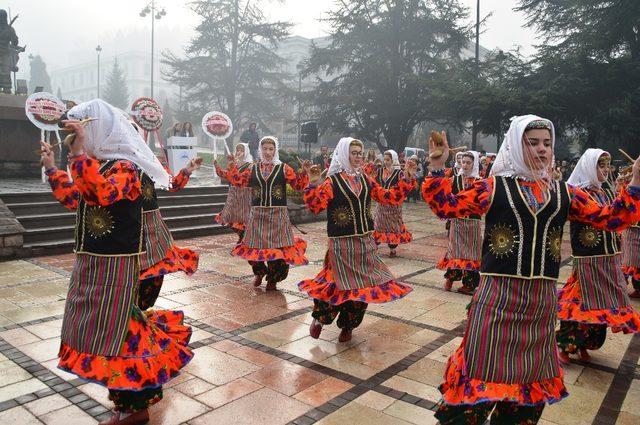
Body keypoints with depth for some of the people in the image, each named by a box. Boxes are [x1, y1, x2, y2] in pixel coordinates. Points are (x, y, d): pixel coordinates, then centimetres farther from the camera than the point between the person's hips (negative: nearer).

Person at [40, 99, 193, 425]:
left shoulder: (124, 166, -18)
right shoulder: (95, 164, 10)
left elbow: (102, 193, -39)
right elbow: (74, 200, 24)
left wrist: (79, 152, -35)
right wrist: (51, 167, 20)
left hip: (114, 264, -9)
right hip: (93, 262, 10)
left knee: (112, 333, -2)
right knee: (101, 326, 19)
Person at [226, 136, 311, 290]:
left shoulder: (283, 168, 2)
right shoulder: (253, 168, 9)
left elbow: (298, 185, -2)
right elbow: (239, 181, 8)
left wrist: (304, 172, -17)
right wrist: (232, 167, 0)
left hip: (277, 214, -2)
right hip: (257, 213, 2)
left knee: (277, 246, 0)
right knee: (255, 245, 9)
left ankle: (273, 278, 19)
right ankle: (259, 272, 35)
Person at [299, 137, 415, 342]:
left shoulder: (365, 179, 9)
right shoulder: (332, 181, -9)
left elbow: (389, 197, 13)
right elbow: (314, 206, -19)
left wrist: (406, 180, 7)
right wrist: (313, 185, -32)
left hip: (366, 241, 6)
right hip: (342, 243, -6)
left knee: (363, 285, 10)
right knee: (340, 284, -2)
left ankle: (347, 325, 31)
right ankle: (319, 319, 26)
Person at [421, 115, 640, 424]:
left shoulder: (564, 193, 8)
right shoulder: (493, 187, -2)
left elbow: (612, 219, 10)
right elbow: (446, 206, -7)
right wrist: (437, 167, -16)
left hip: (542, 297, 4)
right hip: (498, 294, -4)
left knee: (531, 374, 18)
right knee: (487, 367, 5)